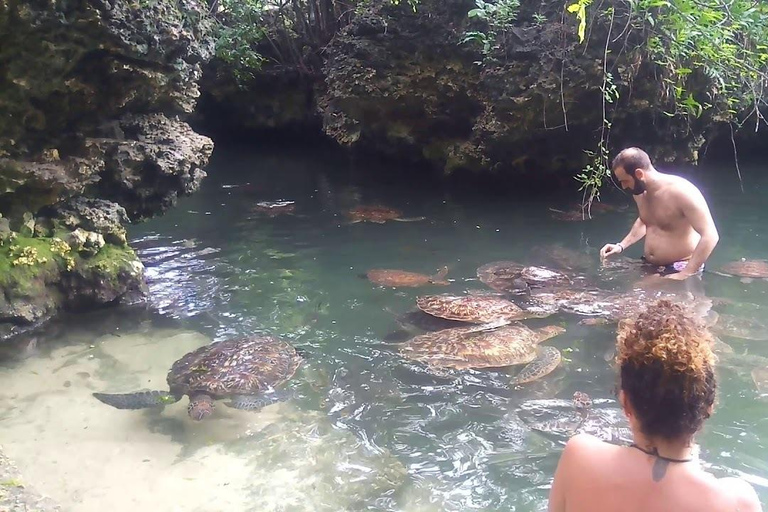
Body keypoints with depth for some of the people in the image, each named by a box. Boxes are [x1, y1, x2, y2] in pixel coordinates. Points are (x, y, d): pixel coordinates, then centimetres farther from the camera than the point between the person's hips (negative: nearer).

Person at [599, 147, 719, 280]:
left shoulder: (681, 192, -22)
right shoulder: (639, 191, 1)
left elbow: (710, 236, -24)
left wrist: (684, 275, -25)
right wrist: (621, 246, 10)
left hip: (679, 269, -7)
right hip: (648, 267, 7)